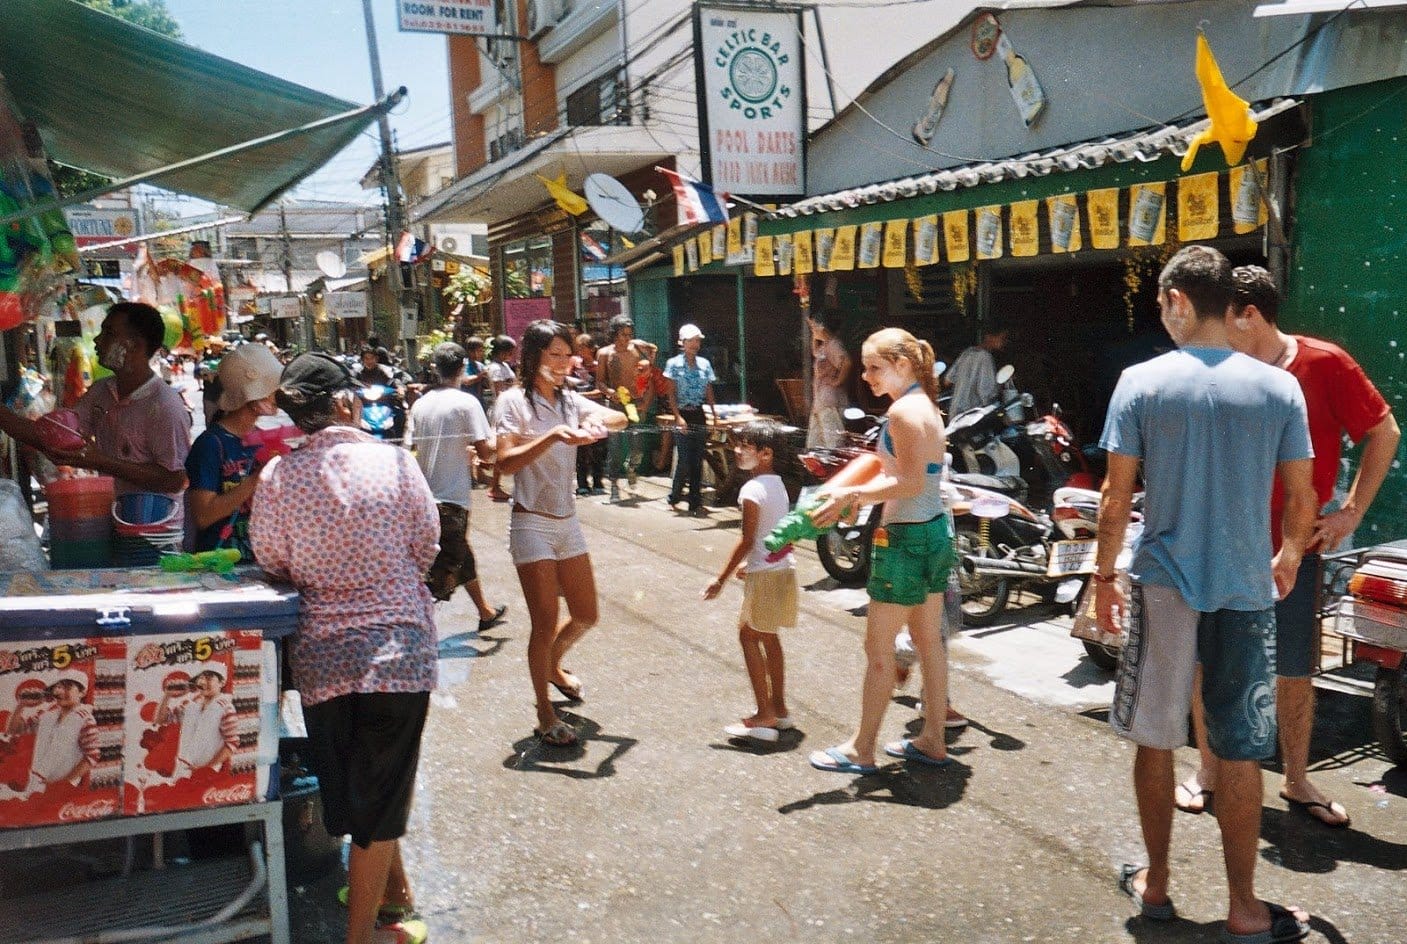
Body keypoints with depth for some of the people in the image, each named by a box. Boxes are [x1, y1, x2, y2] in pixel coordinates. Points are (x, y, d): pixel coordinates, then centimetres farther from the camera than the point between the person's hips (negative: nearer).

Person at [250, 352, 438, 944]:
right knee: (381, 790, 11)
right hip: (397, 645, -2)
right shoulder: (393, 461, -10)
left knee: (350, 780, 23)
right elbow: (426, 548, -1)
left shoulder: (277, 477, -7)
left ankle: (388, 883, 41)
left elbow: (272, 562, 1)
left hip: (321, 655, 2)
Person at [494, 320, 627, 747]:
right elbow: (506, 461, -21)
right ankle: (545, 715, 15)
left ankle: (552, 666, 44)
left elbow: (620, 418, 2)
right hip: (531, 523, -6)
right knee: (545, 624, -1)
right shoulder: (514, 400, -10)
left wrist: (599, 421, -19)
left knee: (585, 616, 13)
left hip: (567, 521, 6)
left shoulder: (569, 400, 8)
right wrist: (553, 436, -31)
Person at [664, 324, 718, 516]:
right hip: (683, 415, -4)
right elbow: (671, 393, -5)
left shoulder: (704, 364, 9)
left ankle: (695, 502, 9)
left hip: (700, 415, 4)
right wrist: (678, 417, -14)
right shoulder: (674, 363, -2)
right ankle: (674, 496, 13)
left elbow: (709, 392, 11)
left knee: (698, 460, 4)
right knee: (685, 458, -8)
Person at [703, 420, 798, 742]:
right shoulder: (778, 485, 10)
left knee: (749, 635, 0)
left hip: (765, 575, -9)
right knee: (768, 636, 18)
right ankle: (779, 708, 24)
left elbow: (747, 539, -18)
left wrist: (721, 578, -14)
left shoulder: (752, 489, -17)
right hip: (784, 568, 9)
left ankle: (764, 714, -2)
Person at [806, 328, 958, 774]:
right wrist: (860, 494, 6)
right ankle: (933, 741, 27)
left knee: (878, 647, 0)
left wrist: (853, 494, -20)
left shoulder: (903, 410, -18)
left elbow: (910, 483, -23)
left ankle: (861, 750, 12)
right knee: (929, 640, 16)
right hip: (934, 532, 10)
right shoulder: (926, 405, 12)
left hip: (907, 538, -10)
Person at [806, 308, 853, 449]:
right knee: (813, 447, 13)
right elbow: (815, 353, 39)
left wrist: (837, 380, -19)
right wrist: (814, 336, 26)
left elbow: (846, 362, -31)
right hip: (820, 403, 11)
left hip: (831, 404, -11)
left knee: (833, 444, -12)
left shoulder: (833, 344, -14)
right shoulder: (824, 345, 16)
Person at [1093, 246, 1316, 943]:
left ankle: (1154, 884, 26)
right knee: (1241, 755, 9)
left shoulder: (1141, 382, -7)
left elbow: (1117, 493, -7)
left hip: (1164, 585, -1)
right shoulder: (1278, 387, -1)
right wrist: (1289, 557, 22)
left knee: (1154, 741, 13)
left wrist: (1104, 574, 5)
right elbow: (1301, 496, 3)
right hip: (1246, 590, 1)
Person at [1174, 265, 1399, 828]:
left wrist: (1351, 512, -2)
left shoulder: (1323, 364, -6)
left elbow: (1384, 432, 2)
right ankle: (1208, 772, 24)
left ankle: (1296, 781, 27)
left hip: (1293, 547, -2)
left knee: (1294, 671, 9)